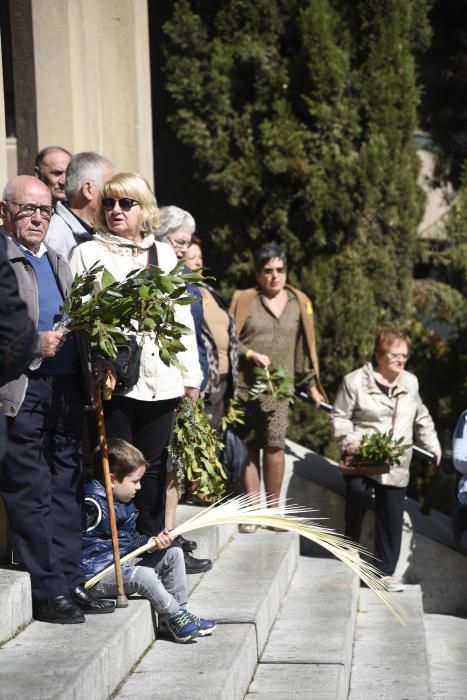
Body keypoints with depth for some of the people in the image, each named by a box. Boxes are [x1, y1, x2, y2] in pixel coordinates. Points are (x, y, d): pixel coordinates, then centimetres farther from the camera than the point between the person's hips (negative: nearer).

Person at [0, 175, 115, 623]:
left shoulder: (58, 262, 20)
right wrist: (36, 344, -18)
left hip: (67, 389, 7)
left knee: (66, 490, 10)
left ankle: (70, 582, 17)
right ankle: (48, 591, 4)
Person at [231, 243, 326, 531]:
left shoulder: (299, 303, 14)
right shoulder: (243, 300, 6)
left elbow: (304, 347, 18)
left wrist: (311, 384, 17)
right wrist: (251, 355, -11)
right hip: (245, 385, -1)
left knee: (275, 443, -13)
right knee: (249, 446, 0)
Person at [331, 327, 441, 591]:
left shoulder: (410, 382, 11)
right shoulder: (356, 381, -4)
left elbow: (421, 418, 24)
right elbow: (340, 416, -2)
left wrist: (432, 444, 20)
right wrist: (349, 440, -17)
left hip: (396, 465, 4)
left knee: (392, 517, 1)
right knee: (359, 491, -30)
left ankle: (386, 572, 10)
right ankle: (352, 540, -2)